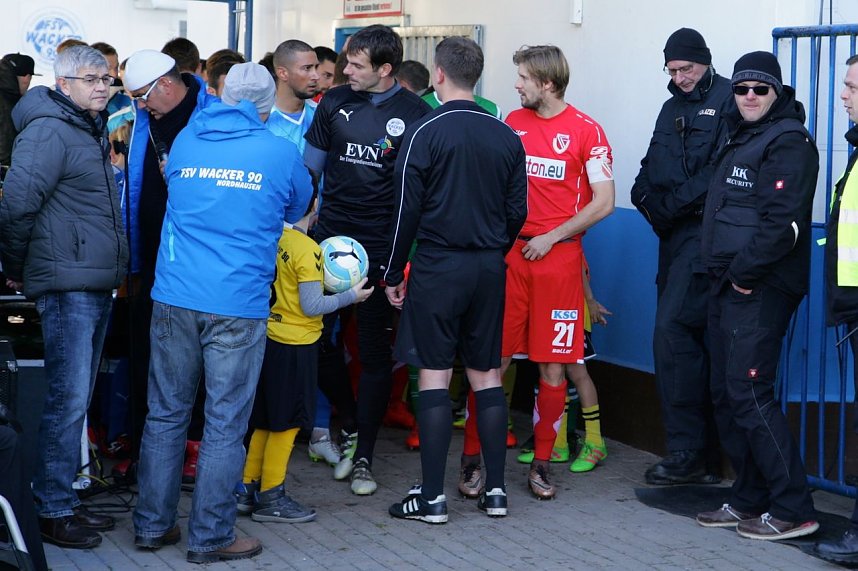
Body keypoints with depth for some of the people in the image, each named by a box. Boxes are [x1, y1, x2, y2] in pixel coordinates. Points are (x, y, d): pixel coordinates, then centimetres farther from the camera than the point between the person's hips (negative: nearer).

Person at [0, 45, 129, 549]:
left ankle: (66, 499, 21)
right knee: (67, 399, -7)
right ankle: (53, 511, 1)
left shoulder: (93, 130, 17)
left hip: (98, 285, 9)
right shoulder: (49, 130, -12)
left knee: (76, 398, 13)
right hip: (68, 285, -9)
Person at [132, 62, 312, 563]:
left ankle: (153, 523, 19)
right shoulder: (280, 153, -2)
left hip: (175, 298, 4)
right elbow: (299, 208, 17)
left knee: (165, 413, 12)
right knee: (225, 423, 3)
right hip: (239, 305, -3)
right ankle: (210, 536, 8)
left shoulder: (185, 141, 7)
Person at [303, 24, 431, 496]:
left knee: (374, 352, 3)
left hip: (381, 247, -3)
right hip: (330, 238, 3)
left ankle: (364, 456, 12)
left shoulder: (414, 114, -4)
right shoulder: (335, 102, 5)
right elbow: (311, 165, 14)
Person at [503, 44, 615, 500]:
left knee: (553, 366, 3)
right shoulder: (512, 123, 9)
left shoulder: (586, 131, -4)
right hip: (509, 254, 3)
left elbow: (604, 201, -6)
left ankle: (541, 463, 14)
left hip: (558, 258, -3)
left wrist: (551, 238, -8)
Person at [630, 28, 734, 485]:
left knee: (672, 332, -15)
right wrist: (648, 197, -2)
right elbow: (652, 169, 20)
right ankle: (704, 455, 17)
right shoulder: (673, 106, 21)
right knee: (685, 339, 10)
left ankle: (686, 451, -10)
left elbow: (723, 171, -17)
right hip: (675, 235, 9)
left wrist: (672, 204, -14)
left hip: (705, 232, -9)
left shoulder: (727, 100, -6)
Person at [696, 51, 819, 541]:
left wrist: (745, 273, -17)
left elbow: (783, 221, -21)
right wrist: (723, 275, 13)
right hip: (730, 286, 10)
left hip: (760, 290, -10)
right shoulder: (741, 139, 19)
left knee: (750, 394, -12)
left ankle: (793, 509, -9)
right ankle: (749, 501, 21)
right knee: (727, 395, 12)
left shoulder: (788, 142, -11)